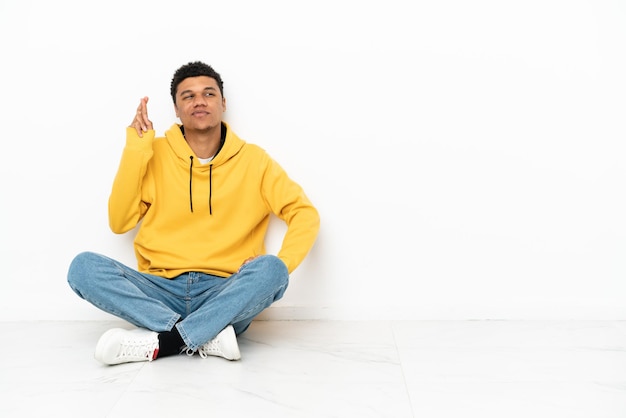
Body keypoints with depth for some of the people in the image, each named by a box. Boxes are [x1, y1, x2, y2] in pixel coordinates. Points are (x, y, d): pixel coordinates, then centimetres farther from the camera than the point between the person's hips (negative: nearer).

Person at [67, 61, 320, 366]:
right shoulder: (155, 155, 8)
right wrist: (136, 148, -4)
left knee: (270, 269, -31)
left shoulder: (253, 160, 5)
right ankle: (208, 337, -28)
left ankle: (160, 342, -26)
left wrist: (279, 267, -16)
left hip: (225, 296, -1)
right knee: (84, 267, -22)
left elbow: (305, 213, 2)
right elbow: (119, 223, 2)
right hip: (161, 290, 2)